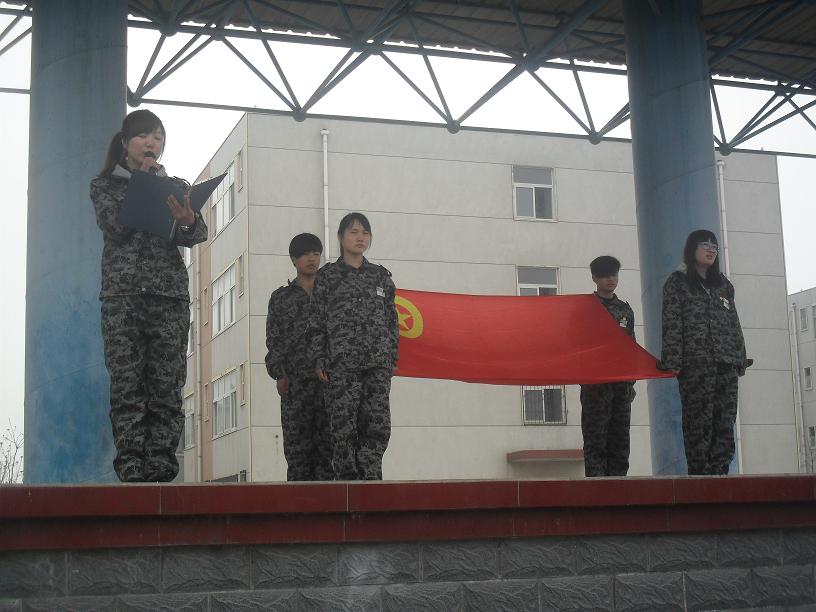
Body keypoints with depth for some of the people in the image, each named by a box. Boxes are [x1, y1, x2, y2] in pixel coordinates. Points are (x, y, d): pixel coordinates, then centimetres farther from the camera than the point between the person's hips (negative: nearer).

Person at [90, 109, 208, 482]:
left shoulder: (176, 186, 18)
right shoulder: (105, 185, 14)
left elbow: (199, 235, 2)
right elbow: (115, 225, -5)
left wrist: (188, 221, -21)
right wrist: (141, 182, -2)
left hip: (170, 293, 2)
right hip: (122, 293, -1)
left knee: (167, 385, -7)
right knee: (127, 385, -9)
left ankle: (160, 470, -8)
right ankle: (132, 471, -11)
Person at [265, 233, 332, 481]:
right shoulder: (281, 297, 15)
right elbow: (273, 340, 9)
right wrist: (279, 374, -3)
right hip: (295, 380, -1)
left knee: (327, 441, -6)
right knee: (297, 442, -5)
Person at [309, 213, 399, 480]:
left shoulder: (381, 276, 16)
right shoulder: (327, 276, 9)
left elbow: (391, 321, 17)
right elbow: (317, 322, 4)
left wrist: (391, 359, 8)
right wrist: (319, 361, -4)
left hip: (378, 365, 2)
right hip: (341, 365, -2)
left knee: (378, 426, -6)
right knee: (343, 428, -5)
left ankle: (369, 478, 0)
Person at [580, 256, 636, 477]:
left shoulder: (625, 309, 16)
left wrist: (631, 381, 11)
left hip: (621, 384, 5)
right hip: (595, 384, -5)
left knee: (620, 440, 3)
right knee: (595, 441, -7)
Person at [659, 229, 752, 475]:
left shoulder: (723, 285, 21)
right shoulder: (677, 282, 5)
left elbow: (734, 324, 20)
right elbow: (672, 324, -3)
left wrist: (740, 359, 11)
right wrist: (672, 362, -12)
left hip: (726, 365, 5)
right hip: (695, 364, -5)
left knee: (725, 427, -1)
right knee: (699, 427, -8)